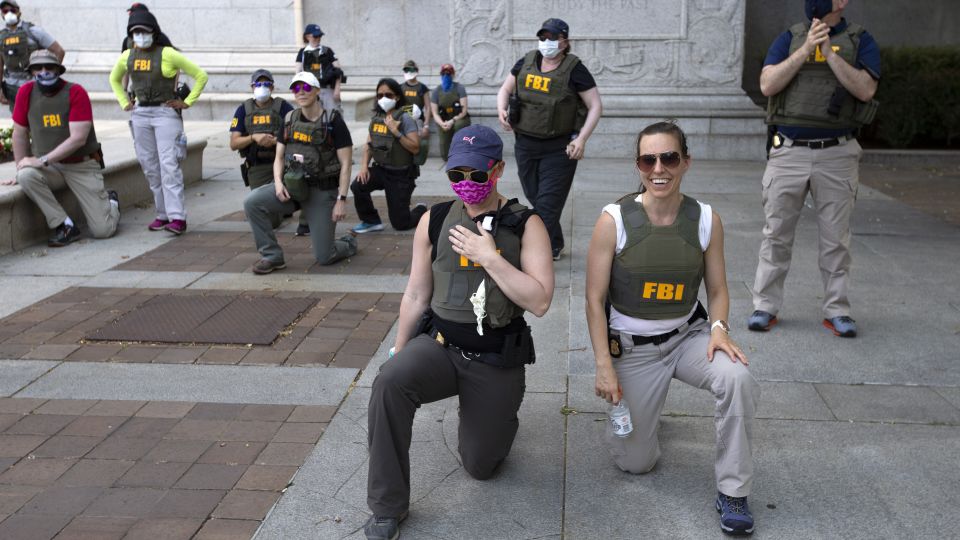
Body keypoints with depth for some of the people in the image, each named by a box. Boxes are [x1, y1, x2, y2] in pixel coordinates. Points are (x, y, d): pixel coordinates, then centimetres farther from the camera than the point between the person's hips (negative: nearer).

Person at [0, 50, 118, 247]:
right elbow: (20, 135, 7)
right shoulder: (26, 92, -2)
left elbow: (78, 138, -19)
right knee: (26, 176, -33)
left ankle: (110, 202, 26)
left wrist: (42, 160, -21)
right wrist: (22, 168, 6)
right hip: (50, 168, 3)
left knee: (103, 230, -12)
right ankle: (66, 226, -15)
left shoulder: (75, 92, -12)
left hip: (82, 166, -3)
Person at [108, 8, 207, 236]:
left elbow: (200, 75, -5)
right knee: (150, 167, 7)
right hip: (140, 114, 6)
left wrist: (187, 102, -7)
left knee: (169, 166, -13)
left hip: (166, 113, -6)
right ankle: (163, 214, 15)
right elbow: (114, 79, 27)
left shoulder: (167, 54, -10)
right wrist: (124, 103, 15)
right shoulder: (127, 56, 7)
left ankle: (177, 217, -15)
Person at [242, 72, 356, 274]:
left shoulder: (333, 121, -9)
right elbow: (279, 157, 11)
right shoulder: (289, 120, 6)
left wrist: (341, 199, -16)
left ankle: (349, 243, 33)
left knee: (324, 257, -3)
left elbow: (345, 164, -10)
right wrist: (278, 182, -8)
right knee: (252, 202, -22)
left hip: (322, 191, -4)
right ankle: (272, 256, -7)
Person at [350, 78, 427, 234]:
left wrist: (396, 132, -29)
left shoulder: (404, 118, -14)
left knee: (400, 224, 1)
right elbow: (369, 144, 10)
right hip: (380, 169, 5)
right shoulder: (376, 117, 4)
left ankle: (421, 210, 35)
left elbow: (415, 148, -21)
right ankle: (371, 221, -2)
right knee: (358, 186, -26)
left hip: (401, 175, -5)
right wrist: (364, 165, -4)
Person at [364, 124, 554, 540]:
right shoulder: (434, 221, -2)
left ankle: (494, 414, 45)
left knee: (481, 466, 9)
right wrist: (398, 352, 12)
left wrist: (489, 257, -24)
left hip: (497, 361, -1)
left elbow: (539, 302, -18)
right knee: (389, 383, -32)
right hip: (439, 345, 1)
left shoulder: (525, 225, -9)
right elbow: (416, 295, 6)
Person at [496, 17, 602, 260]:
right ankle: (555, 247, 34)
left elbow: (596, 106, -8)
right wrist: (501, 109, -6)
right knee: (534, 198, 15)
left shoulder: (574, 69, -9)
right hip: (525, 144, 5)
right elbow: (505, 89, 15)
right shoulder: (526, 62, 4)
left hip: (559, 148, -5)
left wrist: (581, 139, -18)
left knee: (547, 204, -7)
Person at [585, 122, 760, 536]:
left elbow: (717, 289, 2)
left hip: (689, 335, 2)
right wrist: (603, 364, -16)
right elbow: (595, 299, -11)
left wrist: (718, 327, -18)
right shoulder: (613, 221, -16)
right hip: (631, 347, -1)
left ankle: (732, 491, -13)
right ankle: (634, 403, 37)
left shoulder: (706, 220, -8)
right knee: (635, 463, 3)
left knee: (736, 377, -32)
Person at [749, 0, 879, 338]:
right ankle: (765, 306, 12)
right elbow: (767, 85, -5)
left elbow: (865, 89, -10)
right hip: (788, 153, 1)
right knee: (776, 235, 4)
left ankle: (836, 310, 14)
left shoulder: (860, 41, 5)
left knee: (836, 238, 5)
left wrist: (829, 52, -14)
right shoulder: (790, 39, 9)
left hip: (837, 155, -1)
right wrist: (806, 49, -12)